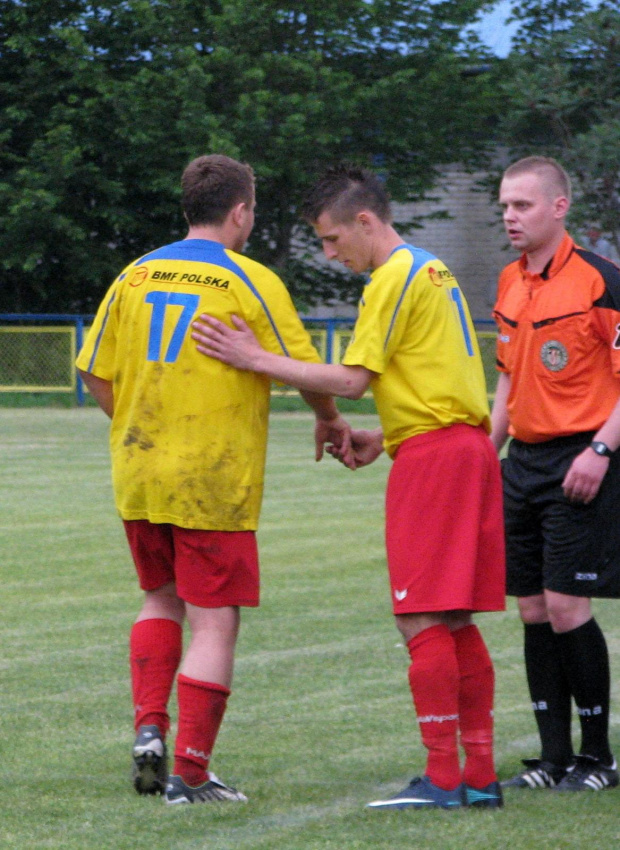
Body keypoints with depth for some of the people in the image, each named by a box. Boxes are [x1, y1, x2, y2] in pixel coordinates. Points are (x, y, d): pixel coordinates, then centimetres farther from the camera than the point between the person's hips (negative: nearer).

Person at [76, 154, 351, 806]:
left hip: (138, 477, 5)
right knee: (214, 623, 0)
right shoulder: (250, 281, -8)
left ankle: (148, 726, 8)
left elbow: (96, 375, 7)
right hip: (214, 483, -5)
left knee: (161, 600, 23)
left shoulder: (135, 276, 5)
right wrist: (329, 420, 15)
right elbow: (305, 369, -5)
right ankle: (191, 773, -2)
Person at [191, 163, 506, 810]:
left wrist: (255, 359, -12)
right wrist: (382, 438, 19)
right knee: (455, 623, 10)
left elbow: (352, 379, -14)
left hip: (431, 454, -10)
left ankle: (443, 777, -10)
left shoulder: (395, 278, -10)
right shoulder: (432, 271, 19)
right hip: (467, 446, 10)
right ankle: (480, 777, 9)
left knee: (424, 621, -9)